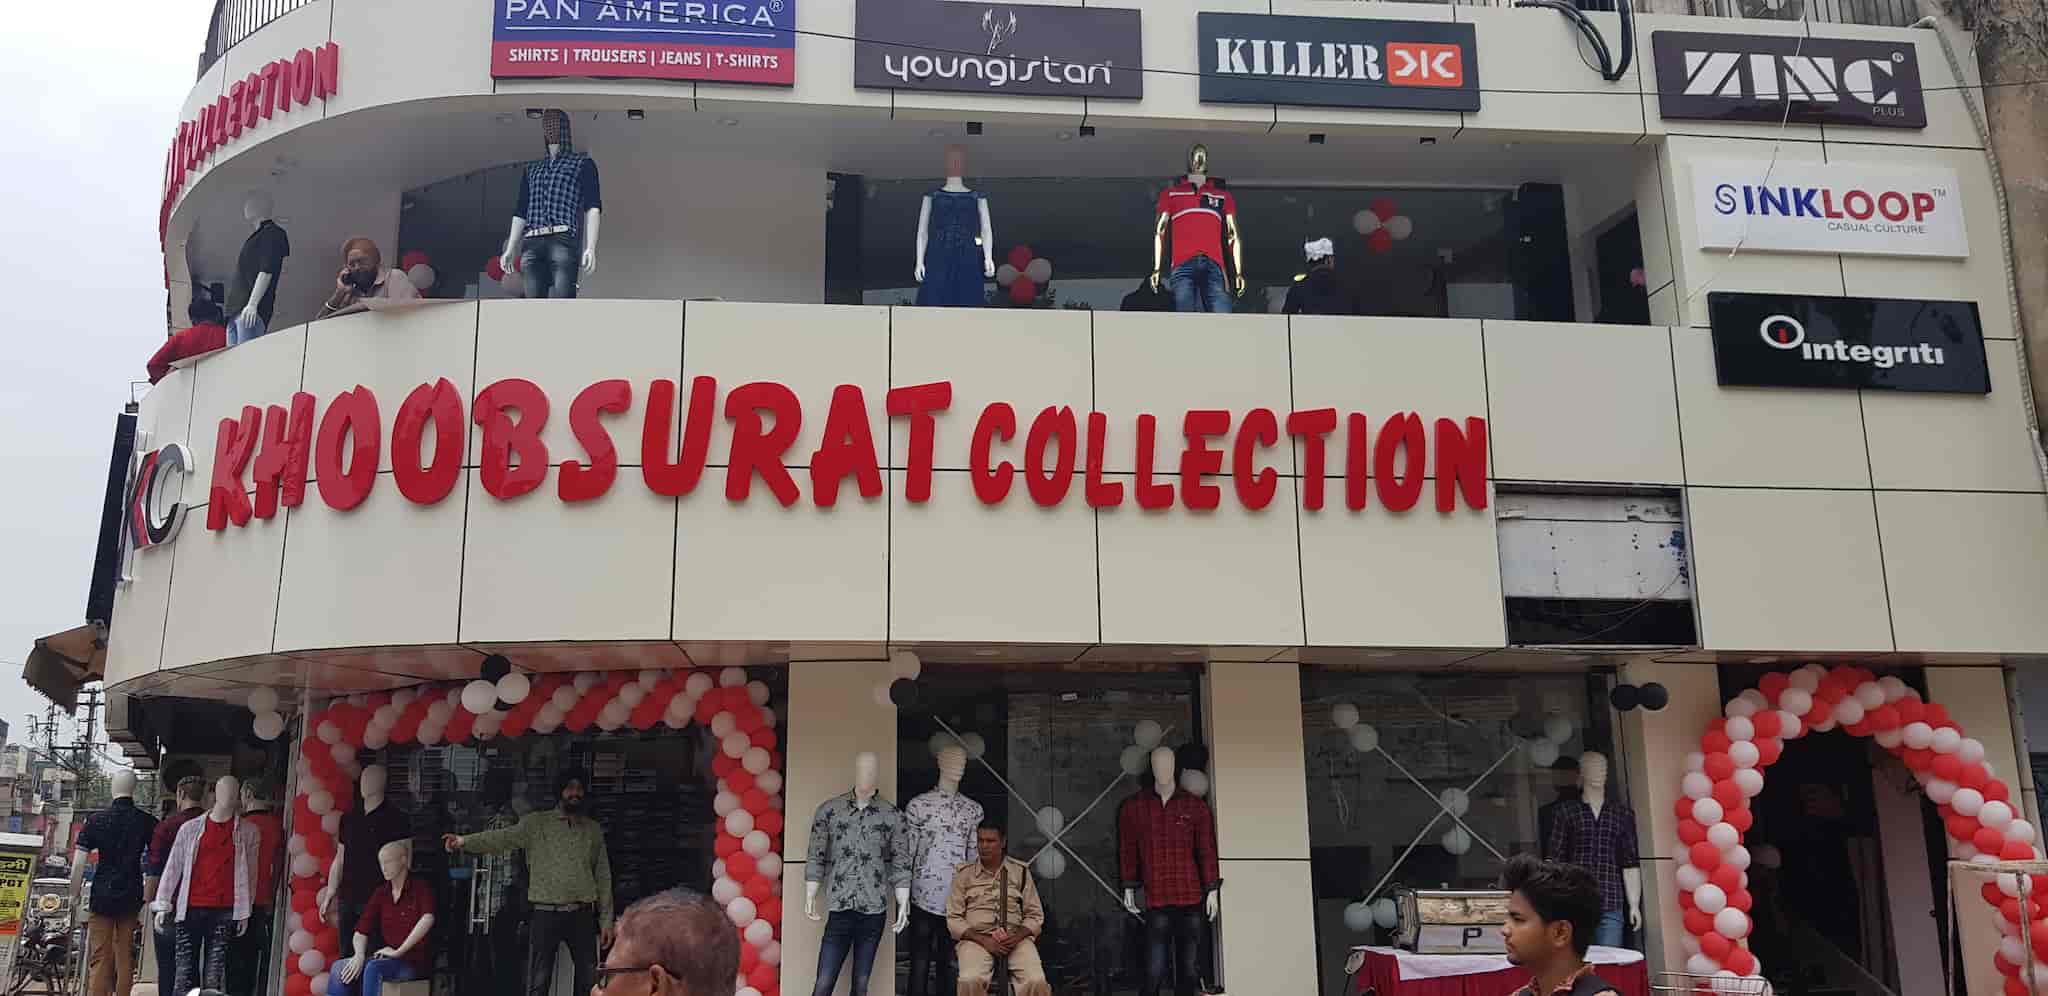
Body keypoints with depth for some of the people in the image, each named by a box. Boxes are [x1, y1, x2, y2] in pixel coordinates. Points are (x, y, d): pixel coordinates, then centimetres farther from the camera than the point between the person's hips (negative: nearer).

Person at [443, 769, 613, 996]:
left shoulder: (594, 830, 11)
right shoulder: (536, 823, 3)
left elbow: (603, 877, 12)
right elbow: (503, 838, -13)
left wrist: (606, 920, 7)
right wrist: (465, 841, -30)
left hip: (582, 915, 2)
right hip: (545, 914, -2)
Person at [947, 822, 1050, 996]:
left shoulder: (1021, 871, 10)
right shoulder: (964, 873, 7)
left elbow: (1035, 915, 10)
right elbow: (953, 918, 3)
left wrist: (1017, 937, -10)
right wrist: (984, 940, -11)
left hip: (1016, 938, 1)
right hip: (976, 939, -1)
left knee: (1036, 981, -29)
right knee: (970, 981, -34)